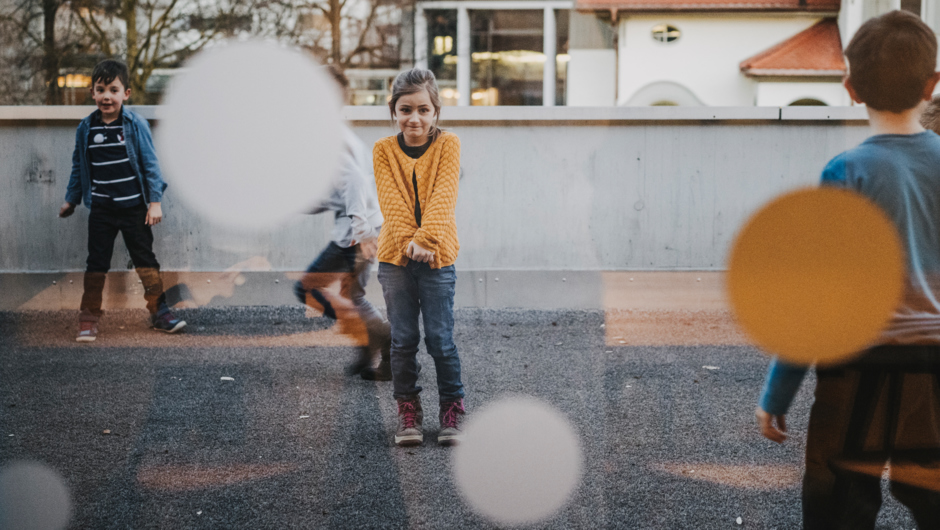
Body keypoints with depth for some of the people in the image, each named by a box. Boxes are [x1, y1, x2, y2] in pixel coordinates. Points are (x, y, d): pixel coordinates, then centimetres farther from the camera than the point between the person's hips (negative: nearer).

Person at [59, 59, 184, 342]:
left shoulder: (136, 125, -6)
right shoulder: (86, 128, 1)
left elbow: (150, 163, -3)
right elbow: (78, 167, 12)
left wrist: (155, 201, -7)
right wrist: (71, 200, 17)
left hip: (134, 207, -2)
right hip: (101, 210, 2)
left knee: (145, 260, 6)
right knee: (96, 263, 5)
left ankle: (159, 311, 16)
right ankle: (88, 318, 12)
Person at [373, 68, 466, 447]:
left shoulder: (448, 145, -1)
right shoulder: (383, 150, 2)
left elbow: (443, 196, -13)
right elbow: (391, 200, -8)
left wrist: (426, 238, -25)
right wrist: (408, 240, -23)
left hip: (438, 258, -1)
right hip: (395, 258, 1)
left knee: (440, 338, 0)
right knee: (403, 340, 7)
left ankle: (452, 410, 14)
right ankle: (408, 411, 19)